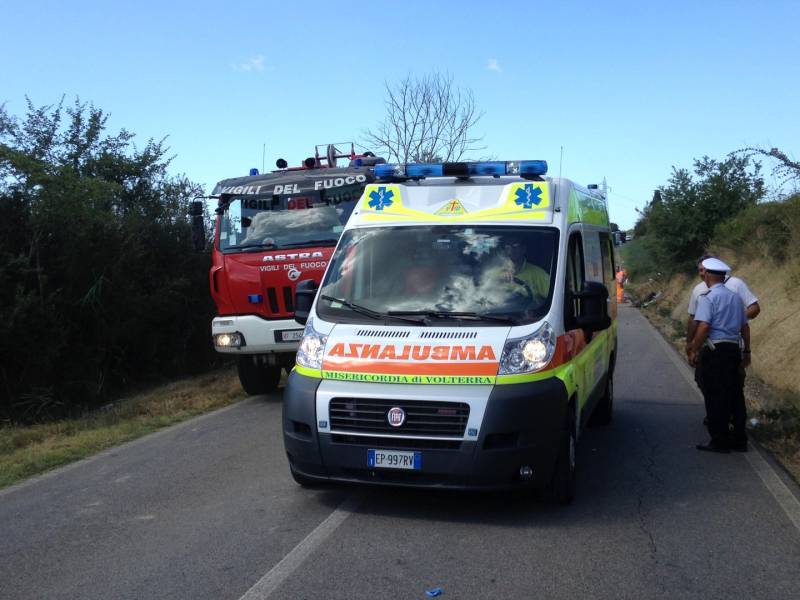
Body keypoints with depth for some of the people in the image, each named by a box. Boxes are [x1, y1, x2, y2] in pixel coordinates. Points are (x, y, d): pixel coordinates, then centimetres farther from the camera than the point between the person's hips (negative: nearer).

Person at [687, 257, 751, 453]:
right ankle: (739, 439, 20)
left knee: (715, 398, 0)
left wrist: (694, 351, -13)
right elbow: (745, 326, 15)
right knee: (735, 396, 13)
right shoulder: (735, 297, 12)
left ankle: (719, 441, 4)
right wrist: (747, 351, 23)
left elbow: (703, 327, -19)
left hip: (714, 351, -7)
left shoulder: (708, 297, -10)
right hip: (733, 349, 7)